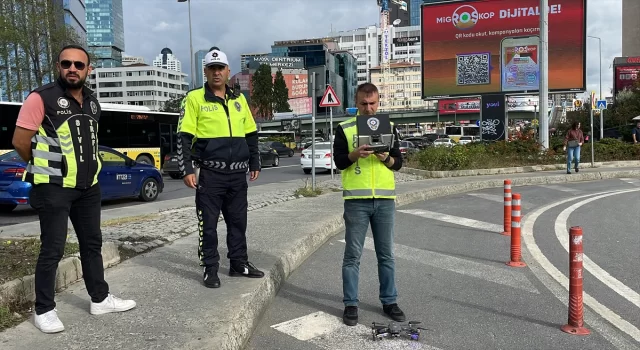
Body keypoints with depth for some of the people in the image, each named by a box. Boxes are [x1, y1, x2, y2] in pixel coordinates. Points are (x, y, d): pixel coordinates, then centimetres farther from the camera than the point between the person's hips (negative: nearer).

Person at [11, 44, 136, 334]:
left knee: (92, 244, 14)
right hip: (54, 188, -7)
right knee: (52, 250, -1)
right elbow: (20, 141, -10)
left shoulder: (92, 101, 9)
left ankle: (100, 299, 26)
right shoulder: (41, 98, -11)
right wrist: (46, 169, 1)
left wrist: (85, 169, 14)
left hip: (88, 186, 7)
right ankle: (44, 310, 14)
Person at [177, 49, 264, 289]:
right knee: (208, 224, 3)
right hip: (210, 174, -5)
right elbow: (184, 137, -6)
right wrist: (187, 170, -13)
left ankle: (239, 264, 26)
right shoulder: (195, 98, -3)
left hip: (238, 174, 5)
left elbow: (251, 134, 18)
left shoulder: (239, 99, 11)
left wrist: (254, 163, 16)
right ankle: (210, 269, 15)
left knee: (238, 221, 13)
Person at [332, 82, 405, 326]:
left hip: (385, 199, 3)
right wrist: (355, 154, -20)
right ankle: (350, 304, 13)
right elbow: (338, 161, -1)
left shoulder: (389, 127, 11)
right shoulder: (344, 128, 4)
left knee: (386, 254, 9)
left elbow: (399, 162, 9)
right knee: (353, 255, 2)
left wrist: (387, 158, -12)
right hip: (356, 199, -2)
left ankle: (389, 301, 22)